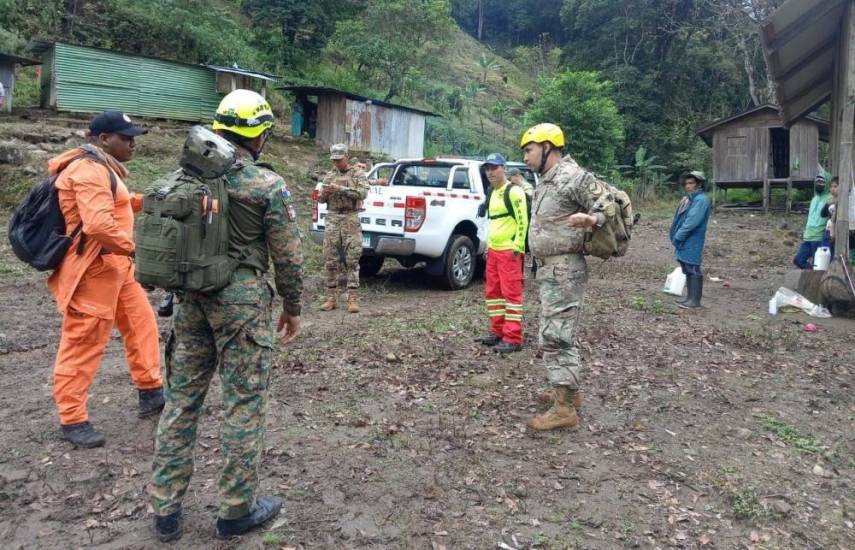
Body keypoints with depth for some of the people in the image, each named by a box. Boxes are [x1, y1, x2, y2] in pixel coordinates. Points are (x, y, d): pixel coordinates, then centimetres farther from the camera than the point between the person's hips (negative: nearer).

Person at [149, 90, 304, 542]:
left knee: (181, 397, 14)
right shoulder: (267, 185, -9)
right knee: (244, 403, 5)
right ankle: (237, 509, 17)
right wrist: (292, 308, 5)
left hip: (191, 297, 6)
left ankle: (165, 508, 23)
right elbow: (288, 255, -7)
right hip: (241, 299, -6)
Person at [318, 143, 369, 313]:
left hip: (351, 220, -4)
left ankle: (353, 299, -1)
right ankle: (331, 298, 10)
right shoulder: (329, 175, 16)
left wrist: (340, 189, -20)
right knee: (330, 261, 3)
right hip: (332, 219, 4)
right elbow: (321, 199, 17)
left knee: (352, 260, -4)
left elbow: (363, 193, -13)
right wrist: (324, 194, -7)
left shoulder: (358, 174, 3)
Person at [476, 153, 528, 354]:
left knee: (511, 293, -7)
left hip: (509, 251, -9)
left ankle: (513, 339, -3)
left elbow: (523, 221, -15)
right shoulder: (493, 193, 17)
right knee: (492, 292, 14)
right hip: (493, 250, 10)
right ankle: (497, 331, 25)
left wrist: (517, 247, -18)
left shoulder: (514, 191, -10)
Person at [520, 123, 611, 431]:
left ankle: (565, 409, -1)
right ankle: (568, 392, 30)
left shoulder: (573, 177, -15)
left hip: (564, 271, -10)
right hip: (550, 269, 10)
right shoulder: (546, 180, 14)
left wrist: (591, 220, -37)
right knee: (556, 333, 17)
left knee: (555, 337, -9)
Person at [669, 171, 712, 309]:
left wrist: (677, 237, -18)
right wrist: (676, 237, 5)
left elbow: (692, 222, -21)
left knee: (693, 270, -4)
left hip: (692, 242, -9)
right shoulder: (689, 199, 14)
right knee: (687, 270, 14)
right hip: (685, 241, 9)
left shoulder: (701, 200, -14)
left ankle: (695, 300, 1)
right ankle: (690, 297, 22)